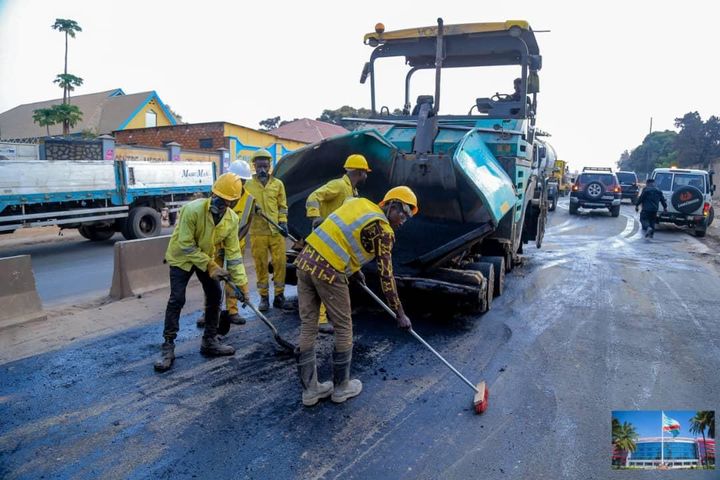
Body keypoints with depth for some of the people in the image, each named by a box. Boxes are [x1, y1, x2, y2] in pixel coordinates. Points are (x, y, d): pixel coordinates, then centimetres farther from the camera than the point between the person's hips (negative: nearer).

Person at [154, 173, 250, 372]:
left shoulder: (232, 219, -17)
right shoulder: (193, 210, -33)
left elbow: (233, 252, -13)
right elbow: (186, 245, -27)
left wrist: (241, 282, -16)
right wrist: (210, 265, -28)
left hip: (207, 258, 5)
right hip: (181, 257, -5)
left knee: (215, 295, 4)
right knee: (177, 300, -11)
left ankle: (210, 341, 18)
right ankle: (168, 347, 0)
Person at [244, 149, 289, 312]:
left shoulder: (278, 183, 8)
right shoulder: (248, 185, 5)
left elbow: (282, 205, 11)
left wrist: (283, 222, -1)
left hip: (276, 231, 1)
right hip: (257, 232, 0)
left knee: (280, 262, 0)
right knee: (260, 265, 4)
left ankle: (279, 294, 14)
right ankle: (264, 297, 15)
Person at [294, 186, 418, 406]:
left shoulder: (358, 203, 18)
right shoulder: (383, 230, -2)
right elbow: (386, 276, -1)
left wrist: (354, 269, 32)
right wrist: (400, 313, 7)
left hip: (305, 259, 8)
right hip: (328, 271, -7)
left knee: (307, 327, 12)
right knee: (344, 329, 11)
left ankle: (310, 389, 25)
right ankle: (341, 387, 26)